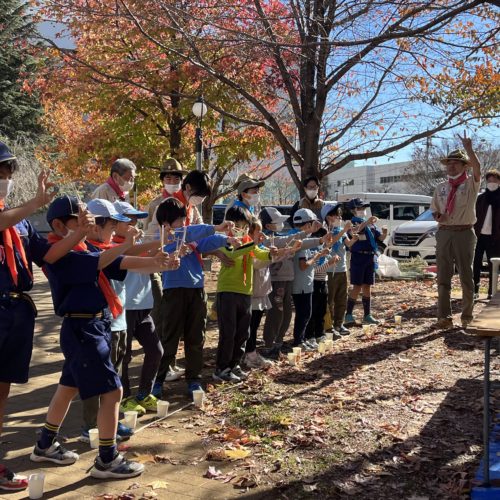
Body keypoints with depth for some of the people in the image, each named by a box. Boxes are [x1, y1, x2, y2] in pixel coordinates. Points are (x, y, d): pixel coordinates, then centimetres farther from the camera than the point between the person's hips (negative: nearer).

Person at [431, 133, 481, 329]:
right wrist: (438, 216, -6)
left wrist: (469, 149, -31)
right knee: (443, 277, 2)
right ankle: (444, 317, 7)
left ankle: (467, 316, 13)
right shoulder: (440, 187, 13)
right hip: (444, 233, 4)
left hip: (464, 233, -4)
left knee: (466, 276, 5)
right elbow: (434, 210, 17)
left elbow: (477, 167, -20)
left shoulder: (471, 184, 1)